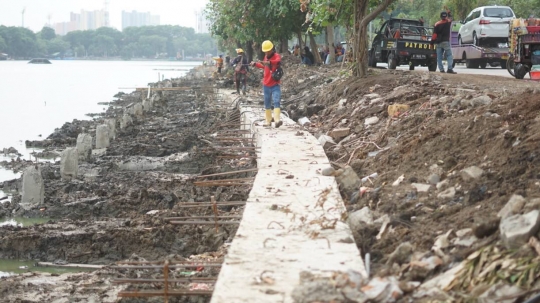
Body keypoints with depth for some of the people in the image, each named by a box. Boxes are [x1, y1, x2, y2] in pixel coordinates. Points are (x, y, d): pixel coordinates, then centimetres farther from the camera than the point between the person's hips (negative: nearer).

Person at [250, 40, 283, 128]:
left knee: (276, 102, -19)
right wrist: (255, 64, 24)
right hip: (266, 85, 6)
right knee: (267, 104, 12)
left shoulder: (276, 56, -9)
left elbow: (277, 61, -36)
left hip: (275, 85, -6)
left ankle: (277, 120, -30)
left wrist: (269, 62, -53)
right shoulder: (266, 57, 10)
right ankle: (268, 121, 21)